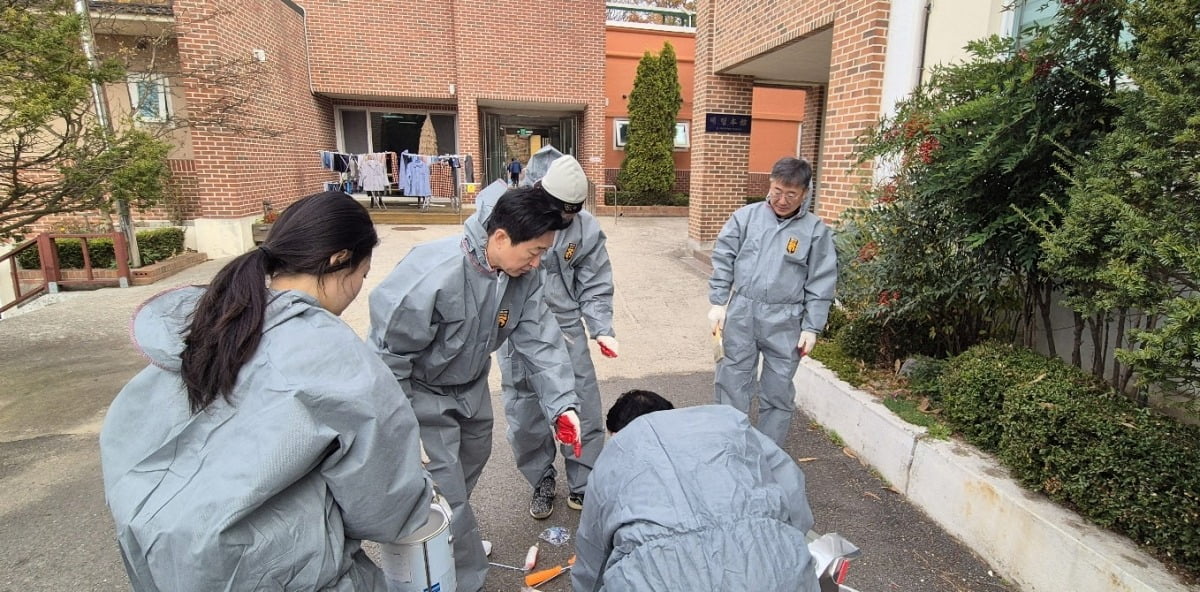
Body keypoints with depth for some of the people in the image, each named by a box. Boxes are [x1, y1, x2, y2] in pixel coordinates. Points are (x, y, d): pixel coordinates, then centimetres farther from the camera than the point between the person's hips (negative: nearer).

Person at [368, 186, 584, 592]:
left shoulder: (523, 276, -16)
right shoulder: (432, 274, -37)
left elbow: (540, 341, -15)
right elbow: (389, 352, -27)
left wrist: (563, 403, -26)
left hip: (471, 387, 8)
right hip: (420, 391, -7)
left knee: (473, 459, 25)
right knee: (446, 492, -2)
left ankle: (453, 541, 53)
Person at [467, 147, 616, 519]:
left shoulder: (586, 228, -7)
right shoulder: (497, 206, -8)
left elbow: (595, 288, -1)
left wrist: (602, 329, -13)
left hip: (566, 331, 1)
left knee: (583, 412, 7)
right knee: (525, 418, 11)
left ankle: (583, 485, 31)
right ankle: (541, 482, 36)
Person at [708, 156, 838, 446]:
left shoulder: (816, 230, 0)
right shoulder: (746, 216, 2)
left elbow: (821, 284, 1)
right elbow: (722, 260, 4)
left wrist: (811, 327, -3)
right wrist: (718, 303, 0)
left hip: (785, 322, -1)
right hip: (741, 315, 1)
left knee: (778, 391, 10)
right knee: (732, 383, 9)